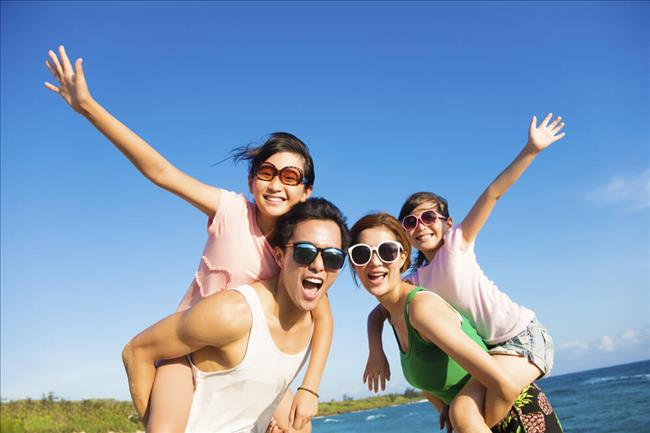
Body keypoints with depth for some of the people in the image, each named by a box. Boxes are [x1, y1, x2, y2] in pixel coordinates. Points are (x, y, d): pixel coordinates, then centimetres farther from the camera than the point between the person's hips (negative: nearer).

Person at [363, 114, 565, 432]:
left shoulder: (457, 242, -6)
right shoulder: (415, 281, 9)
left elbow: (493, 193, -14)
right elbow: (378, 313, 12)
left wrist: (530, 150, -21)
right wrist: (375, 352, -6)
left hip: (524, 337, -8)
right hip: (490, 348, 8)